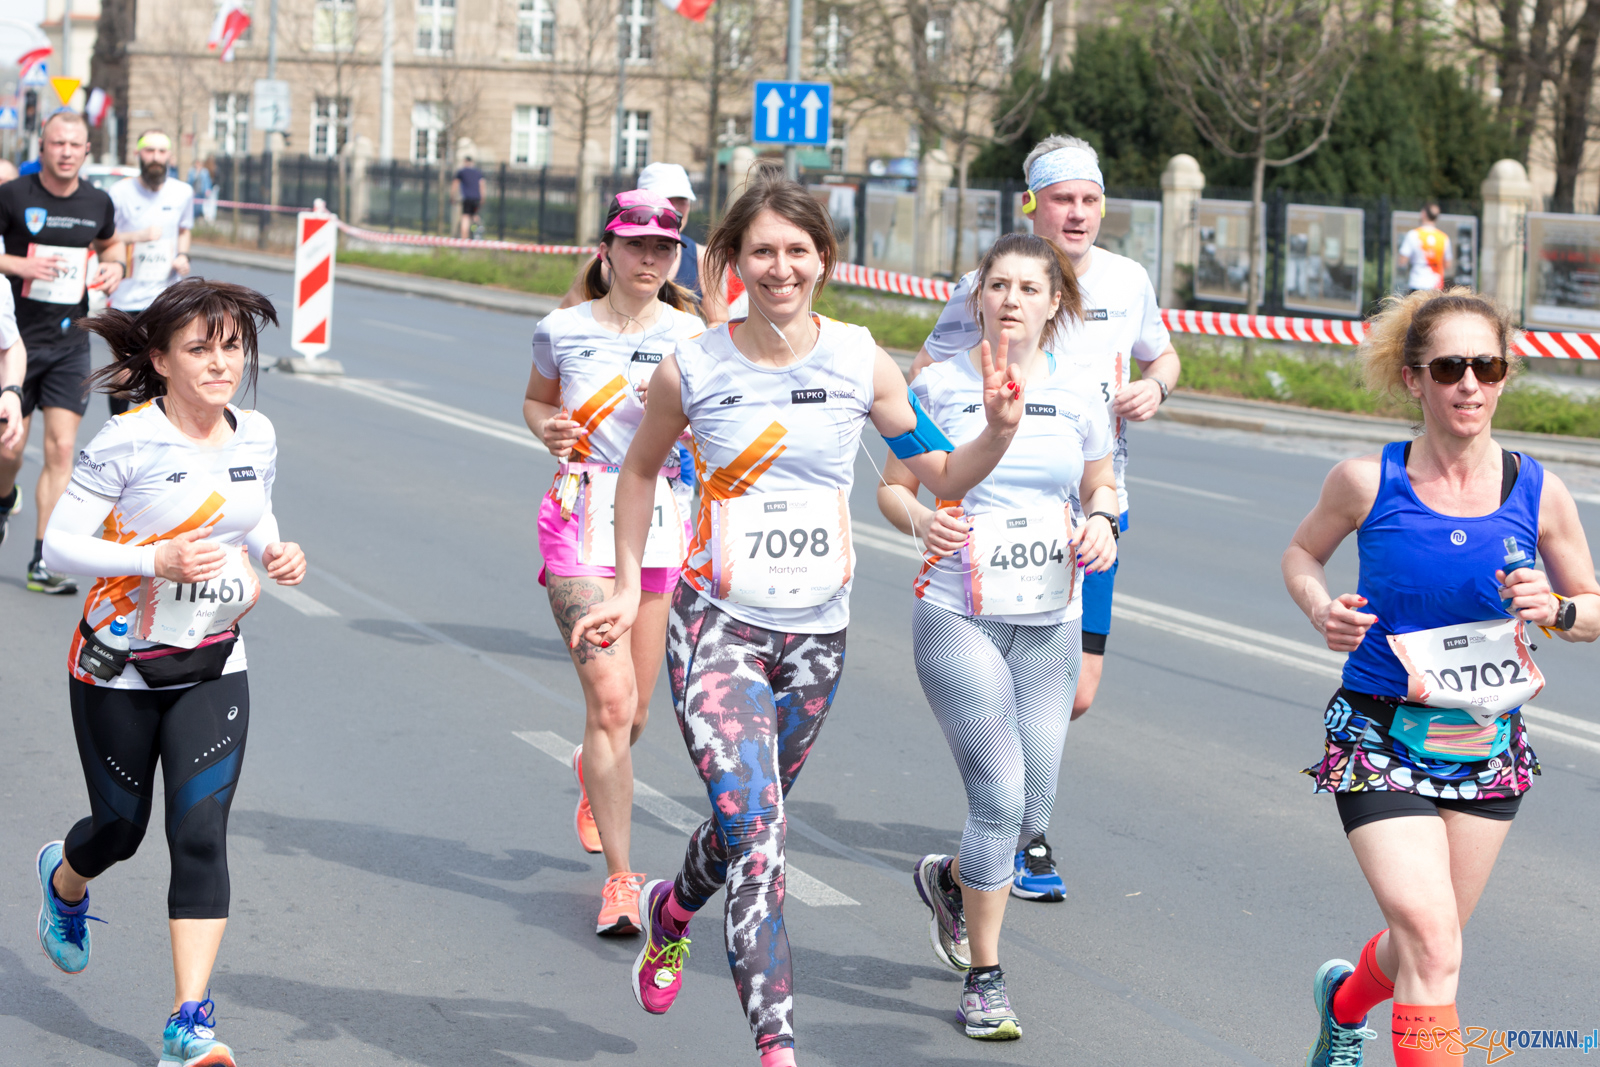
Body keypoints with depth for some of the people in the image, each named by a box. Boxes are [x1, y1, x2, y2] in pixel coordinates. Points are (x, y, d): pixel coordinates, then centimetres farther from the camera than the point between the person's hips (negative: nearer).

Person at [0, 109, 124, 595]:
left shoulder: (97, 203, 4)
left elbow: (110, 244, 24)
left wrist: (115, 265, 3)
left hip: (70, 341, 2)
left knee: (61, 449, -7)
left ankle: (43, 562, -5)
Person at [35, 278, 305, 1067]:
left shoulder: (257, 437, -1)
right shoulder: (128, 442, -17)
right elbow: (59, 541, -16)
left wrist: (277, 553, -4)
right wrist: (155, 561, -29)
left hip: (212, 668, 3)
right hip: (119, 667, -3)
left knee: (201, 834, -9)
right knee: (120, 828, 13)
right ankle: (64, 880, 52)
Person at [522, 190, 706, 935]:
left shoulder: (690, 336, 2)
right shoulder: (562, 330, 2)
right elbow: (536, 399, 20)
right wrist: (547, 428, -2)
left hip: (662, 520, 2)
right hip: (582, 516, -2)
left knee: (635, 709, 11)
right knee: (610, 699, -14)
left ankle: (594, 773, 49)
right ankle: (621, 876, -7)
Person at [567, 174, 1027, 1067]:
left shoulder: (861, 363, -3)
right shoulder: (693, 369, -6)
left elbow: (942, 475, 3)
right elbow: (642, 469, 12)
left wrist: (1000, 432, -17)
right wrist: (629, 588, 10)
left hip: (817, 632, 3)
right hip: (718, 623, -3)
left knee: (750, 821, 19)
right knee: (756, 831, -17)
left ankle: (673, 910, 52)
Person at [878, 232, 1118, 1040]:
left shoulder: (1076, 393, 4)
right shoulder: (940, 385, -3)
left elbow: (1101, 487, 17)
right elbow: (892, 487, 5)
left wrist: (1102, 524, -5)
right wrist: (920, 520, -17)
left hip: (1050, 624, 4)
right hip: (957, 618, -4)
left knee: (1033, 811, 7)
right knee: (1000, 796, -12)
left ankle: (947, 879, 41)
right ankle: (983, 980, 3)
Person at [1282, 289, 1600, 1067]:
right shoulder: (1367, 482, -10)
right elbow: (1302, 553, 9)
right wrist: (1323, 611, -12)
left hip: (1488, 747, 3)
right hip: (1380, 739, -3)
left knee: (1425, 941, 18)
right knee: (1431, 947, -17)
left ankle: (1345, 1001, 53)